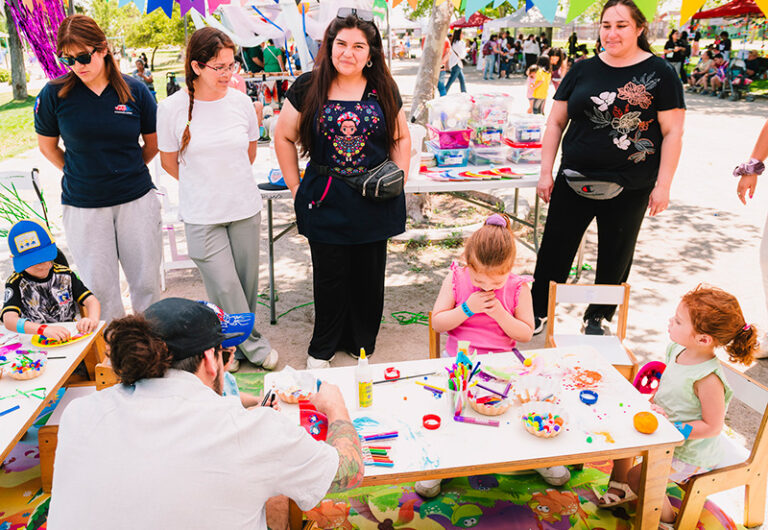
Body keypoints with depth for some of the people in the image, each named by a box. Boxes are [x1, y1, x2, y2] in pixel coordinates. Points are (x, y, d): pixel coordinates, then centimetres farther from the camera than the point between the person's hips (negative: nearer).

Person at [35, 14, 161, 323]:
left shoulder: (134, 91, -2)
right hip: (83, 206, 0)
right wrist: (81, 175, 5)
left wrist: (129, 171, 9)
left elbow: (153, 142, 11)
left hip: (137, 199, 1)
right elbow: (47, 146, 9)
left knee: (146, 281, 8)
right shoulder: (54, 94, -4)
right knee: (100, 287, 6)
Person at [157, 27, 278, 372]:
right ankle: (253, 345, 20)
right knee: (224, 286, -1)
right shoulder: (172, 108, -8)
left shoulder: (241, 101, -1)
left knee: (246, 282, 11)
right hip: (201, 216, -2)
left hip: (245, 209, 3)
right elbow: (169, 162, 5)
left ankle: (239, 344, 32)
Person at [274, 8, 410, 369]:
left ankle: (361, 343, 29)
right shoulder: (308, 88, 0)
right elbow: (284, 137, 6)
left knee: (369, 275, 9)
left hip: (375, 201, 2)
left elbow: (401, 138, 14)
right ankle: (322, 349, 24)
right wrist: (296, 186, 2)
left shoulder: (384, 91, 5)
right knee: (329, 276, 5)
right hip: (326, 200, -1)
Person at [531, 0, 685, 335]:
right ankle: (538, 313, 22)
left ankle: (596, 318, 31)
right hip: (574, 181, 2)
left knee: (615, 258, 11)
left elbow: (672, 132, -3)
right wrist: (546, 172, 2)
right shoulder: (582, 71, 5)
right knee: (554, 251, 5)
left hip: (628, 188, -1)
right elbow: (556, 122, 8)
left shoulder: (659, 73, -2)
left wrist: (663, 185, -8)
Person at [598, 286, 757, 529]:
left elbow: (713, 426, -25)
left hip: (689, 452, -8)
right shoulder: (677, 350, -9)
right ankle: (621, 488, 34)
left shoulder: (708, 379, -34)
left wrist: (671, 427, -27)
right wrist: (652, 404, -2)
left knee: (638, 476, -10)